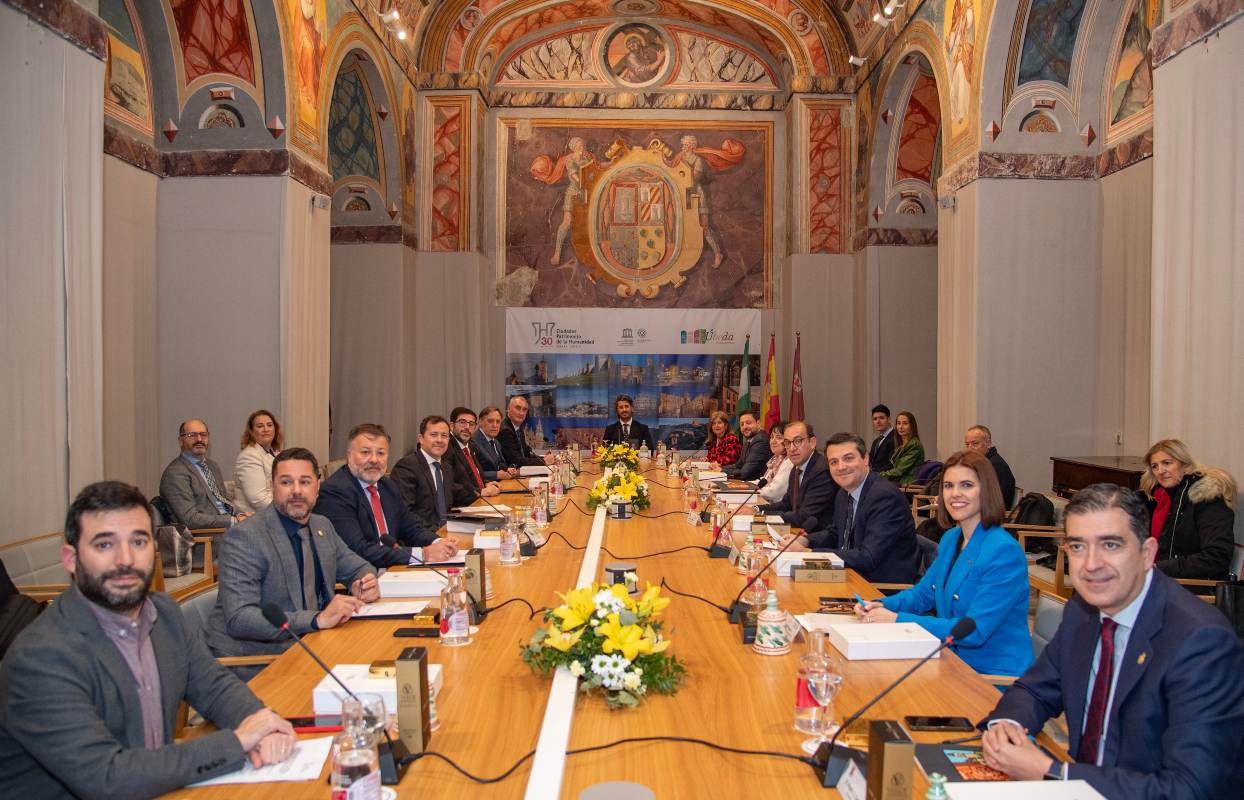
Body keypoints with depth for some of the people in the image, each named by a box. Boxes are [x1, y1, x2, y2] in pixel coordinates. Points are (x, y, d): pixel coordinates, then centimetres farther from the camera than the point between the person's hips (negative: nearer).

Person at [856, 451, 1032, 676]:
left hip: (996, 678, -7)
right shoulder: (950, 539, 9)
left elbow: (975, 630, -23)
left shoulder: (1004, 552, -19)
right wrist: (882, 606, -3)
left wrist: (898, 620, -24)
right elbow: (924, 592, 18)